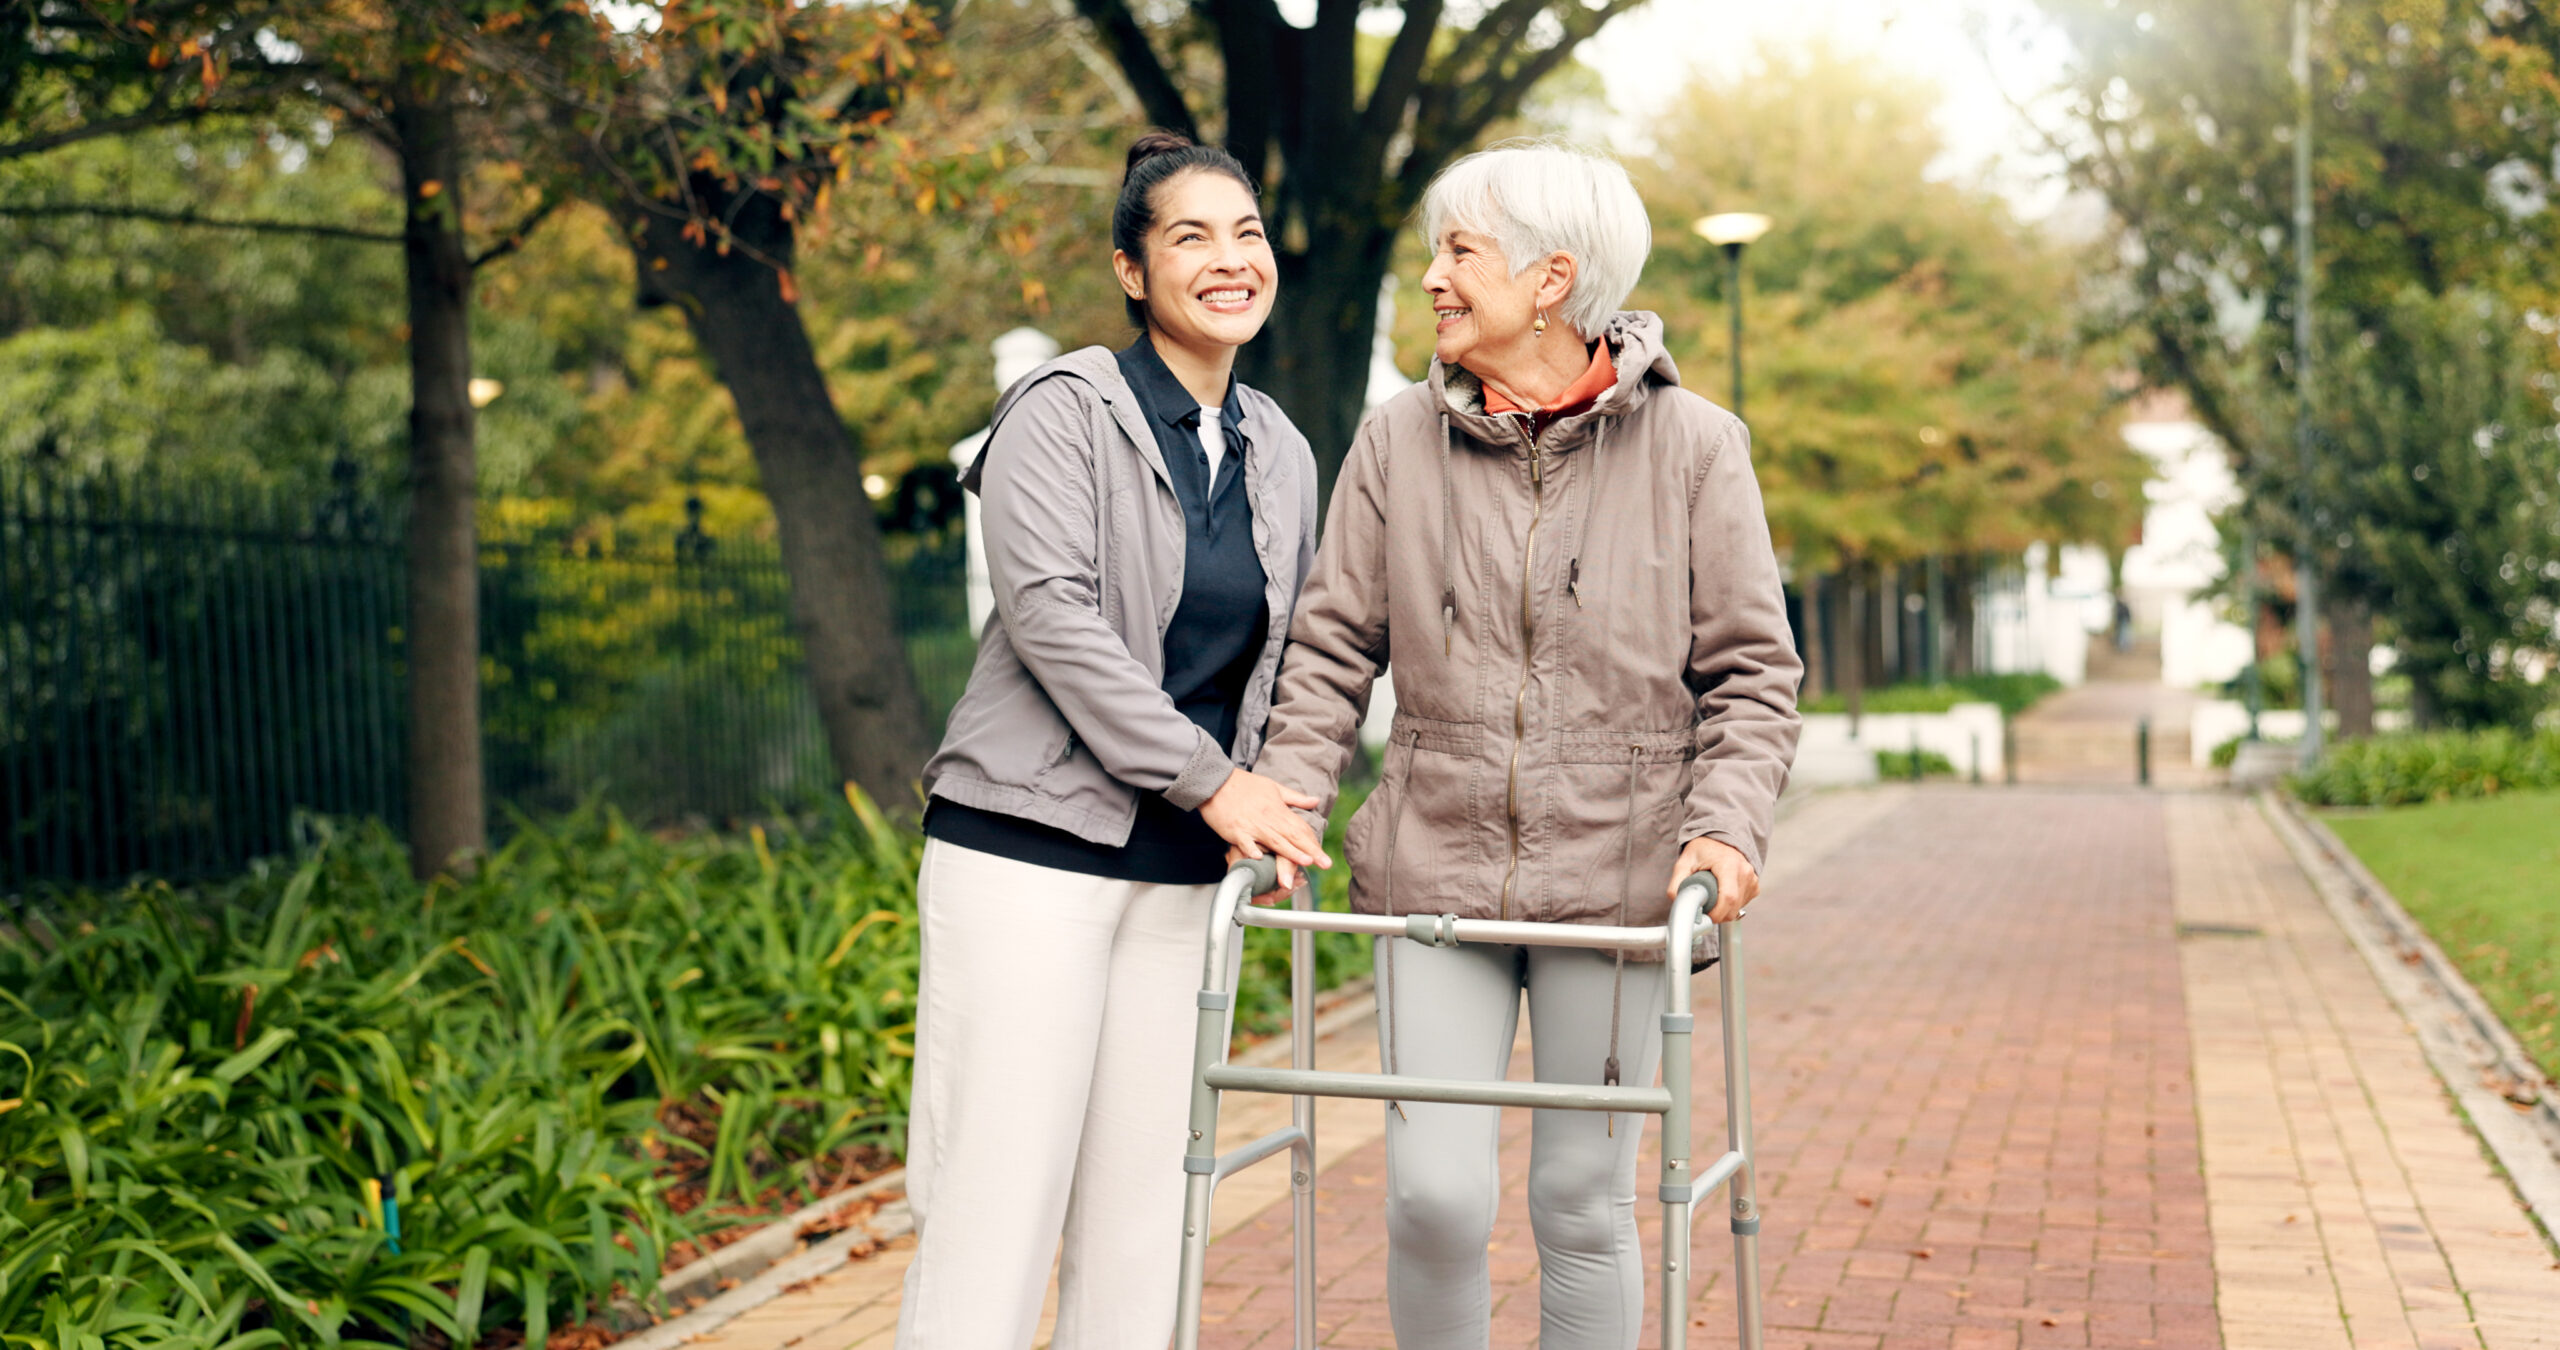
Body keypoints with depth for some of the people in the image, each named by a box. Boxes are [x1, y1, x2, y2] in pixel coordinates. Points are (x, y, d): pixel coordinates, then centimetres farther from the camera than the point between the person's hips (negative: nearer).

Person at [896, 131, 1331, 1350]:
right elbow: (1051, 616, -15)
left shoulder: (1282, 456, 15)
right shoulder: (1064, 412, -4)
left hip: (1182, 874, 6)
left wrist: (1282, 801, 7)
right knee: (999, 1199, -7)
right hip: (1030, 849, -6)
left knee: (1141, 1214, 7)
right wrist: (1211, 780, -15)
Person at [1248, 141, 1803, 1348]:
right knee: (1435, 1195, -4)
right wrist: (1284, 794, -7)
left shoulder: (1691, 445, -1)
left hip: (1614, 876, -1)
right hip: (1436, 871, 1)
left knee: (1584, 1205, 7)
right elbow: (1331, 646, 7)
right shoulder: (1398, 440, 4)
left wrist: (1725, 824, -13)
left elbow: (1751, 670, 1)